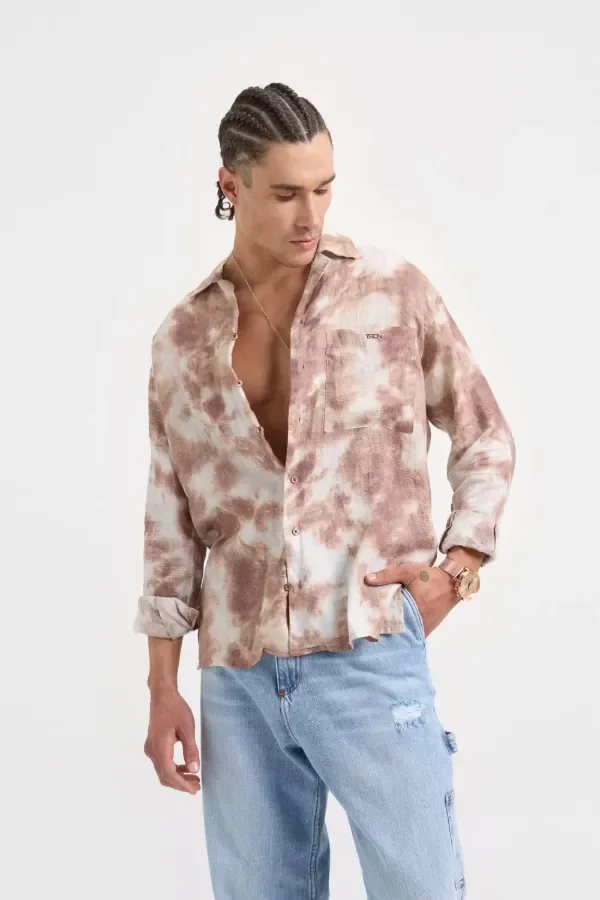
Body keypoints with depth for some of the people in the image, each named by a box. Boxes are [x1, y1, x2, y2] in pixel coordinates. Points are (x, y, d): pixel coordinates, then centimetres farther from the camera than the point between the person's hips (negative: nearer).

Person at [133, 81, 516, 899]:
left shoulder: (394, 291, 1)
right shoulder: (183, 337, 8)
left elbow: (486, 441, 10)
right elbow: (171, 524, 11)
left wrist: (458, 569, -4)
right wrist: (163, 688, 8)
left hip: (369, 657, -3)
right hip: (236, 680, 3)